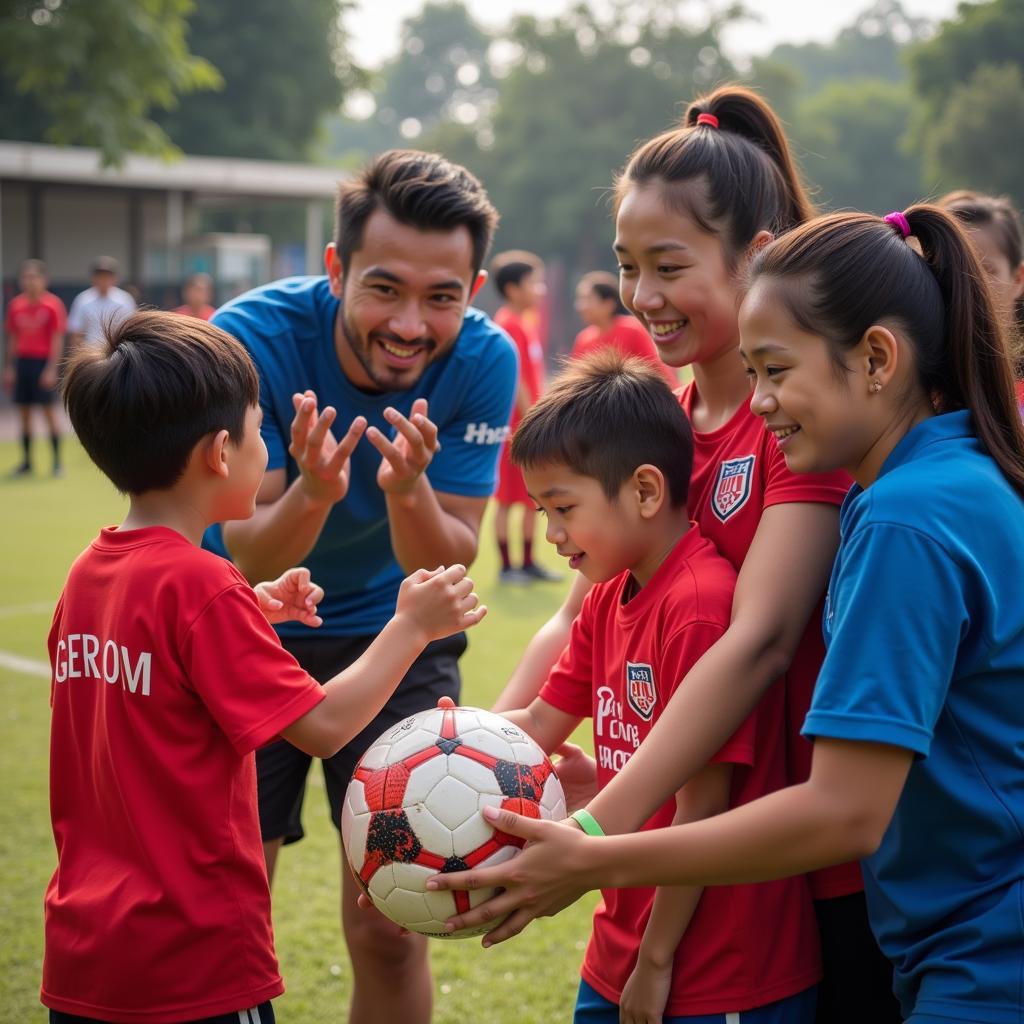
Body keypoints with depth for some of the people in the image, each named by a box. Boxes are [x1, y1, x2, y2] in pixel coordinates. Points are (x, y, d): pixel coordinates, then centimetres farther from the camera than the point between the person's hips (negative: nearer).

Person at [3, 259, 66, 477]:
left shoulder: (53, 304, -6)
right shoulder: (16, 305, 7)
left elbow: (57, 340, -8)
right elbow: (13, 339, 13)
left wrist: (51, 369, -14)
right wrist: (9, 367, 9)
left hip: (43, 363, -5)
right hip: (22, 361, 5)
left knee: (48, 411, -4)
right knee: (24, 412, 7)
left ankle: (57, 461, 2)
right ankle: (26, 461, 15)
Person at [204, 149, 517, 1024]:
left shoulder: (484, 360, -20)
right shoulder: (251, 338, -25)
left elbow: (446, 570, -19)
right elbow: (247, 563, -24)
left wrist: (409, 493, -40)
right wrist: (311, 494, -45)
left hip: (391, 636, 1)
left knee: (387, 933, 1)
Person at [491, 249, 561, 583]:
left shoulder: (525, 324, 14)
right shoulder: (509, 326, -15)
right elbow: (517, 381, -19)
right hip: (517, 428, -9)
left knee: (534, 498, 13)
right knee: (507, 499, -1)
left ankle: (528, 563, 22)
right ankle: (506, 566, 6)